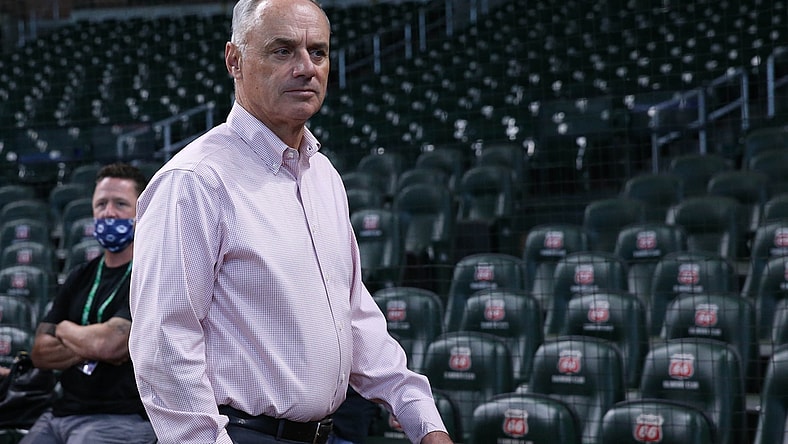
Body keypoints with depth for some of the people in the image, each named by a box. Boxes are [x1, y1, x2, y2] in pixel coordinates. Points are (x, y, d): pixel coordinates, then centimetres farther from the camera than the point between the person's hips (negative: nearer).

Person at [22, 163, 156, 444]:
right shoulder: (81, 277, 16)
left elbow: (108, 343, -19)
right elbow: (40, 353, 10)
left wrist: (64, 329, 2)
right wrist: (91, 347, -8)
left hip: (122, 419, -7)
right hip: (63, 412, 7)